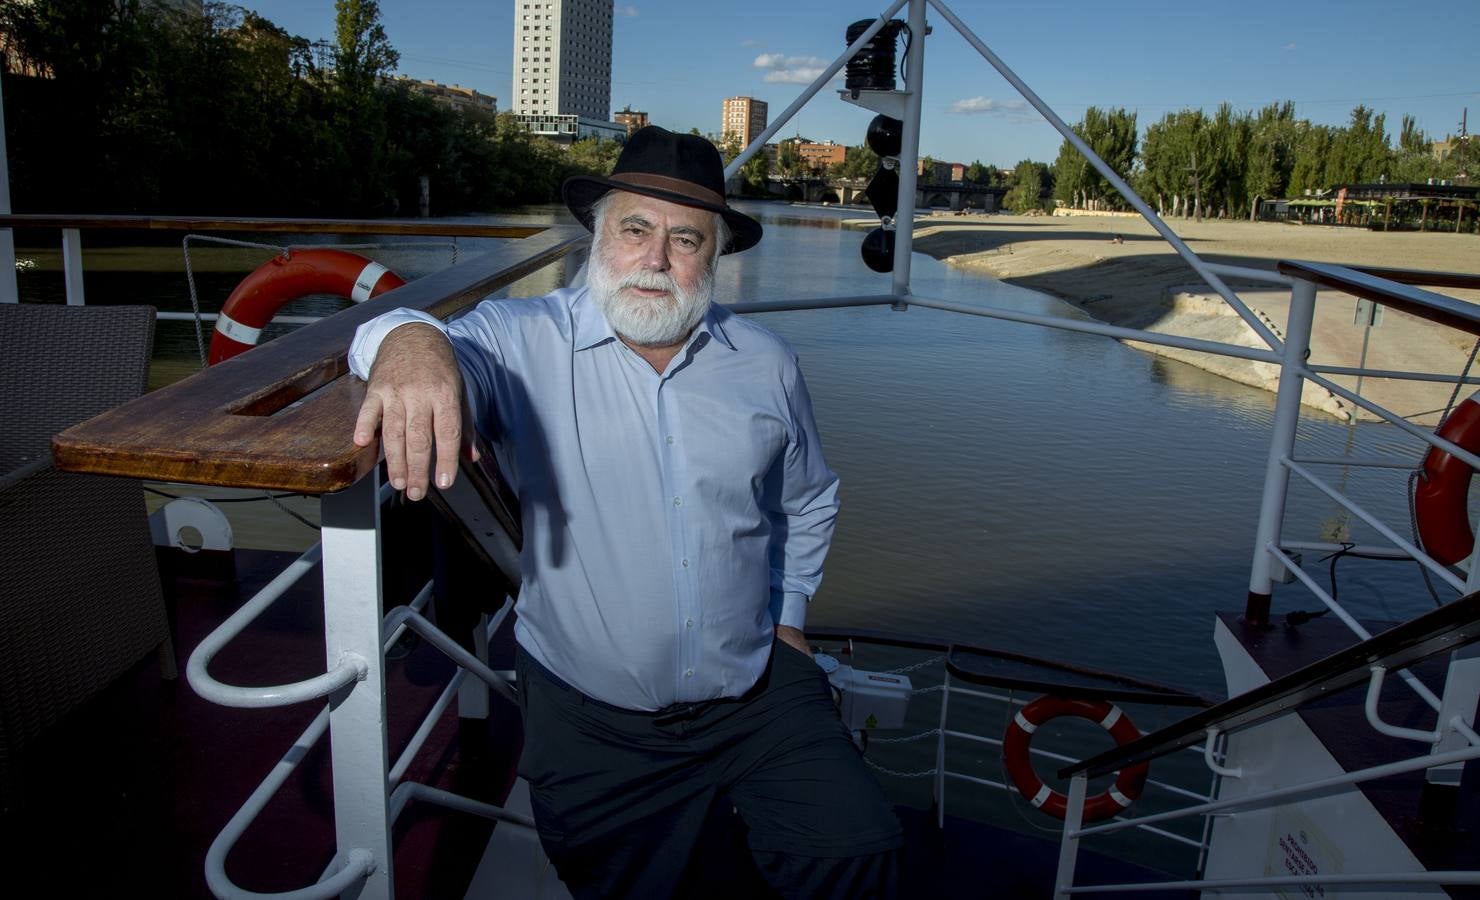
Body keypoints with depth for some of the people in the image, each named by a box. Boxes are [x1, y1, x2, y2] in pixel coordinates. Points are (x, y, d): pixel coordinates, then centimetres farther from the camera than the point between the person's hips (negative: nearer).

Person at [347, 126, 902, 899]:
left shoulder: (766, 364, 2)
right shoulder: (527, 345, -9)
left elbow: (807, 501, 17)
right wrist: (412, 341, -52)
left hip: (758, 695, 2)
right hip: (590, 719, -1)